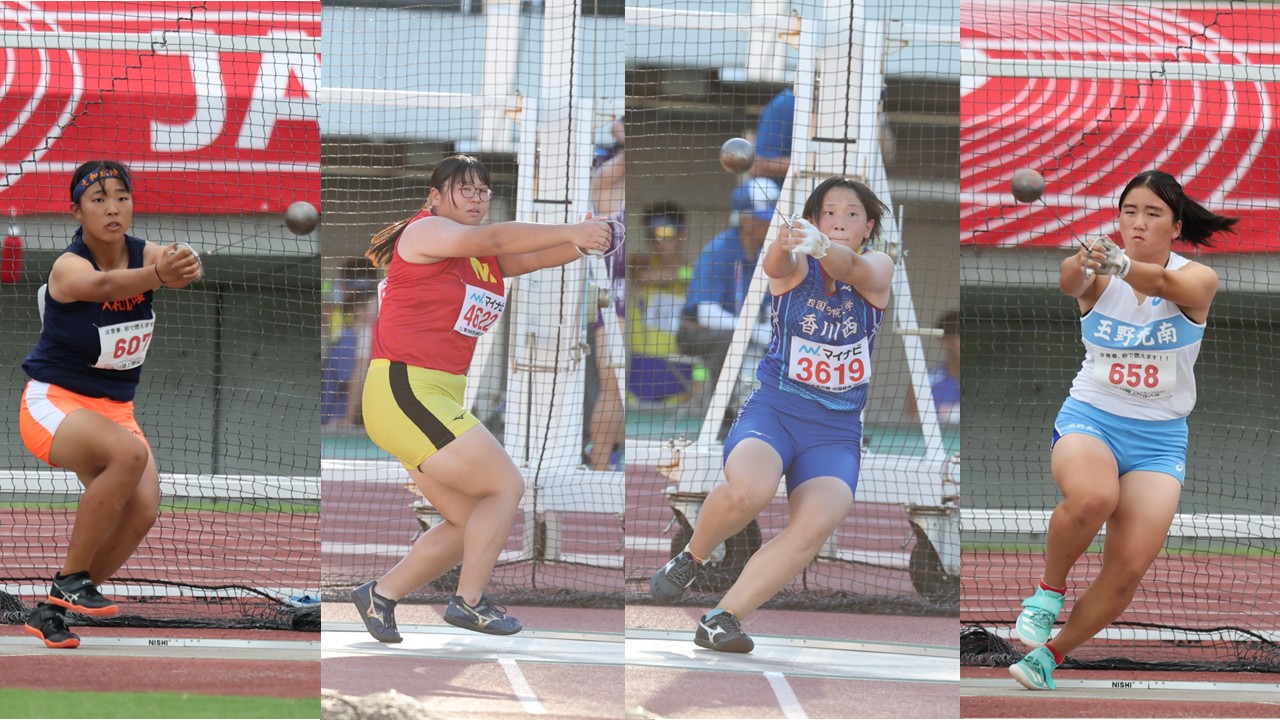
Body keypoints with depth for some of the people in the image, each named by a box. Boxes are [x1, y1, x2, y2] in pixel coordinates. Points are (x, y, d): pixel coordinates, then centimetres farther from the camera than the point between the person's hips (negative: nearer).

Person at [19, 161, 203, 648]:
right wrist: (157, 276, -66)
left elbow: (183, 268, -30)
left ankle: (51, 610, 5)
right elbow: (102, 285, -44)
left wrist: (184, 268, -56)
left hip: (114, 407, 6)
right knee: (128, 453, -34)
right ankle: (70, 579, -20)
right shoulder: (70, 266, -20)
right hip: (53, 403, -6)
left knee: (141, 512, -15)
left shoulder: (144, 255, -5)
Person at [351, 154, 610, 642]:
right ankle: (469, 602, -3)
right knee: (506, 488, -9)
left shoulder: (486, 258, 16)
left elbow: (533, 257, 1)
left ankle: (381, 595, 21)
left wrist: (582, 241, -20)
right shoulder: (426, 232, -9)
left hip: (439, 399, 10)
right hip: (405, 393, -10)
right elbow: (492, 240, -25)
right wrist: (568, 232, -33)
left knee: (470, 522, 13)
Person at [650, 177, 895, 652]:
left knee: (816, 523, -29)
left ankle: (723, 618, -18)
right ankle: (691, 558, -3)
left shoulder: (877, 270, 3)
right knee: (747, 490, -34)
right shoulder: (797, 266, 0)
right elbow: (776, 266, -26)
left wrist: (822, 246, -47)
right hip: (772, 411, -1)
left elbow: (851, 268, -23)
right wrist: (786, 243, -52)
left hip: (837, 431, 1)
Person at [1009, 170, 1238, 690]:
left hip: (1160, 438, 1)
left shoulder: (1198, 280, -7)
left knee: (1128, 569, -12)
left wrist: (1124, 266, -53)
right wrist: (1083, 263, -56)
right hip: (1090, 417, -1)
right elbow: (1071, 282, -30)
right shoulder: (1101, 275, -6)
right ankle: (1048, 592, -9)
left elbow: (1164, 284, -31)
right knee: (1092, 497, -35)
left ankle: (1048, 656, 9)